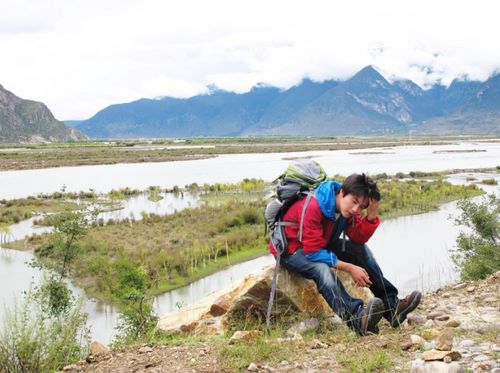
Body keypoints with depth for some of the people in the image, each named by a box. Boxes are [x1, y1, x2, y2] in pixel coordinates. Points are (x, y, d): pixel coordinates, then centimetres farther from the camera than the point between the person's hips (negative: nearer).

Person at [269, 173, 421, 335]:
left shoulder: (347, 208, -8)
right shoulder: (313, 207, -32)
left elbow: (358, 239, -9)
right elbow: (313, 252, -33)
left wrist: (371, 215, -26)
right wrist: (349, 268, -33)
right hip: (290, 249, -8)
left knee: (362, 250, -9)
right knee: (322, 269, -37)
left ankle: (391, 306, -9)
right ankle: (358, 319, -52)